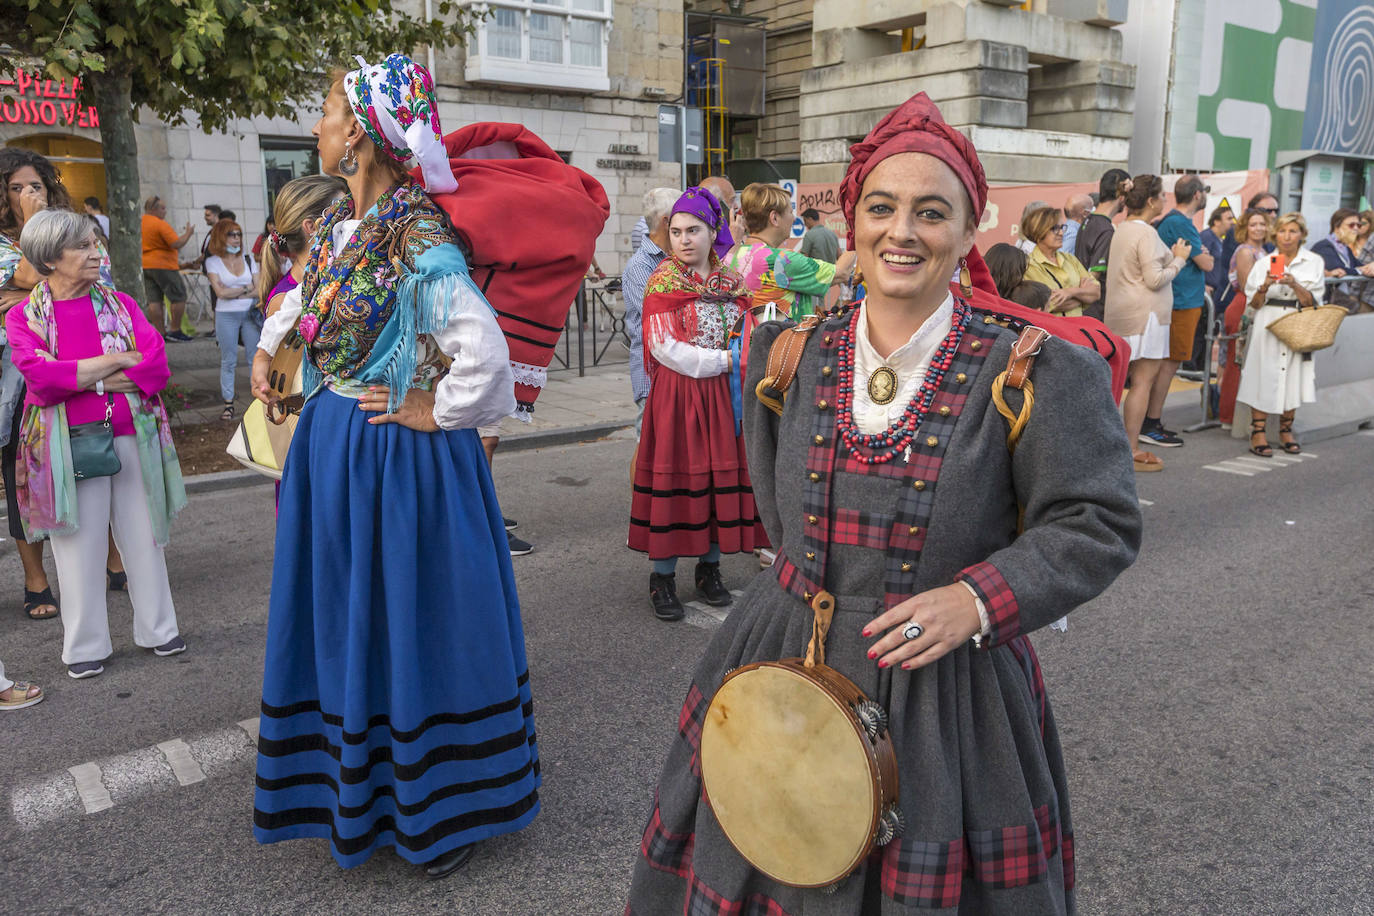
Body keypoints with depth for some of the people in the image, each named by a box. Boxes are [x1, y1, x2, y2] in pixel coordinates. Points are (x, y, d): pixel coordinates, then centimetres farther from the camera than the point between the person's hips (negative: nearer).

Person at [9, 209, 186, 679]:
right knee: (80, 544, 5)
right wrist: (119, 360, -12)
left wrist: (85, 378, -13)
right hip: (70, 443, -2)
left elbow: (157, 364, -5)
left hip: (131, 435, 2)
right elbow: (40, 377, -14)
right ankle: (85, 646, 19)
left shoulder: (119, 304, 8)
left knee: (143, 535, 9)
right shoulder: (24, 316, 2)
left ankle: (157, 629, 24)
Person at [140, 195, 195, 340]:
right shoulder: (160, 224, -14)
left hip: (144, 265, 8)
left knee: (154, 301, 4)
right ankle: (176, 330, -2)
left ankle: (161, 332, 3)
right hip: (163, 265, -8)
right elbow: (177, 244, -19)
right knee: (179, 297, 1)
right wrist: (187, 233, -4)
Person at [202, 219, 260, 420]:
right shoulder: (213, 262, 0)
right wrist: (247, 287, -4)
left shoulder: (248, 259, 9)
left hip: (250, 314, 3)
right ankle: (228, 403, 10)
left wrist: (234, 294, -9)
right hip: (226, 315, -2)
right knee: (228, 361, 3)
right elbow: (220, 292, -11)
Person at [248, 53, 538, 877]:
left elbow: (485, 352, -32)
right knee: (348, 618, 20)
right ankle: (359, 785, 42)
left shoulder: (419, 241, -22)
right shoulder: (337, 224, 5)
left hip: (397, 456, -9)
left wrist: (435, 413, -19)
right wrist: (267, 346, 20)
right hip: (332, 442, 9)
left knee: (409, 620, 4)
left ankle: (450, 809, 25)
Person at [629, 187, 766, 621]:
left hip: (723, 396, 5)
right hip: (676, 395, -4)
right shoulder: (663, 281, -3)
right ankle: (662, 577, 8)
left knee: (721, 476, 6)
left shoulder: (731, 282, 11)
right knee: (675, 477, -3)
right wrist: (724, 360, -13)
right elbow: (665, 347, -12)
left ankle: (709, 568, 20)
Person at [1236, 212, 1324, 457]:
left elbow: (1312, 302, -1)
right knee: (1264, 376, -6)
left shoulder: (1313, 262, 6)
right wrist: (1265, 286, -17)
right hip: (1268, 327, -1)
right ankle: (1258, 432, 0)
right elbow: (1254, 304, 2)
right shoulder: (1264, 263, 6)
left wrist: (1294, 284, -18)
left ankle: (1286, 430, 17)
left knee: (1293, 378, 3)